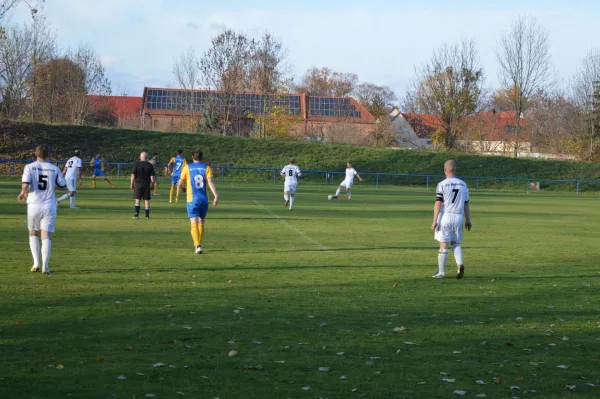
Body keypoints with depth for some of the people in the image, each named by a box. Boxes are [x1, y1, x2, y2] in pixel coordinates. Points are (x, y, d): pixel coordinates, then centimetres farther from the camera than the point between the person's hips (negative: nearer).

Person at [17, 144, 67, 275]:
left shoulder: (29, 167, -3)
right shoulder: (55, 169, 1)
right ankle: (45, 267, -7)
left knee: (33, 233, 18)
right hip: (49, 206, 0)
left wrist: (23, 194, 7)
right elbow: (64, 187, 8)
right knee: (46, 236, 2)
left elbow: (25, 185, -14)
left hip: (34, 205, 0)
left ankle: (36, 262, 8)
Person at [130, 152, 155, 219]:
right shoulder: (150, 166, -1)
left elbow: (133, 175, -6)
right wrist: (153, 184, 7)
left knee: (137, 200, 2)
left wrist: (132, 184, 2)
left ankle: (136, 214, -5)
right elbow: (152, 177, -4)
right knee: (147, 200, 6)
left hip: (138, 184, -1)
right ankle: (147, 215, 8)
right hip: (147, 184, 1)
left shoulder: (137, 164, -4)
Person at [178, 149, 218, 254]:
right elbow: (210, 182, -12)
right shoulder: (206, 168, 3)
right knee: (201, 223, 19)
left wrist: (184, 189, 26)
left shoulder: (187, 168, 2)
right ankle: (198, 244, 27)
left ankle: (198, 246, -24)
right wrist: (215, 195, -18)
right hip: (204, 199, 2)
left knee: (194, 224, -7)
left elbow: (179, 184, 4)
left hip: (192, 200, -2)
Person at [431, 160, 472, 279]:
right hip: (458, 217, 4)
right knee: (455, 243, 17)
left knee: (443, 245, 1)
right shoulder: (463, 184, 8)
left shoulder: (442, 184, -6)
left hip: (445, 216, -4)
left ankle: (441, 273, 6)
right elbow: (466, 204, 10)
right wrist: (468, 220, 15)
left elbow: (438, 203, -11)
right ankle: (460, 264, -7)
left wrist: (434, 221, -11)